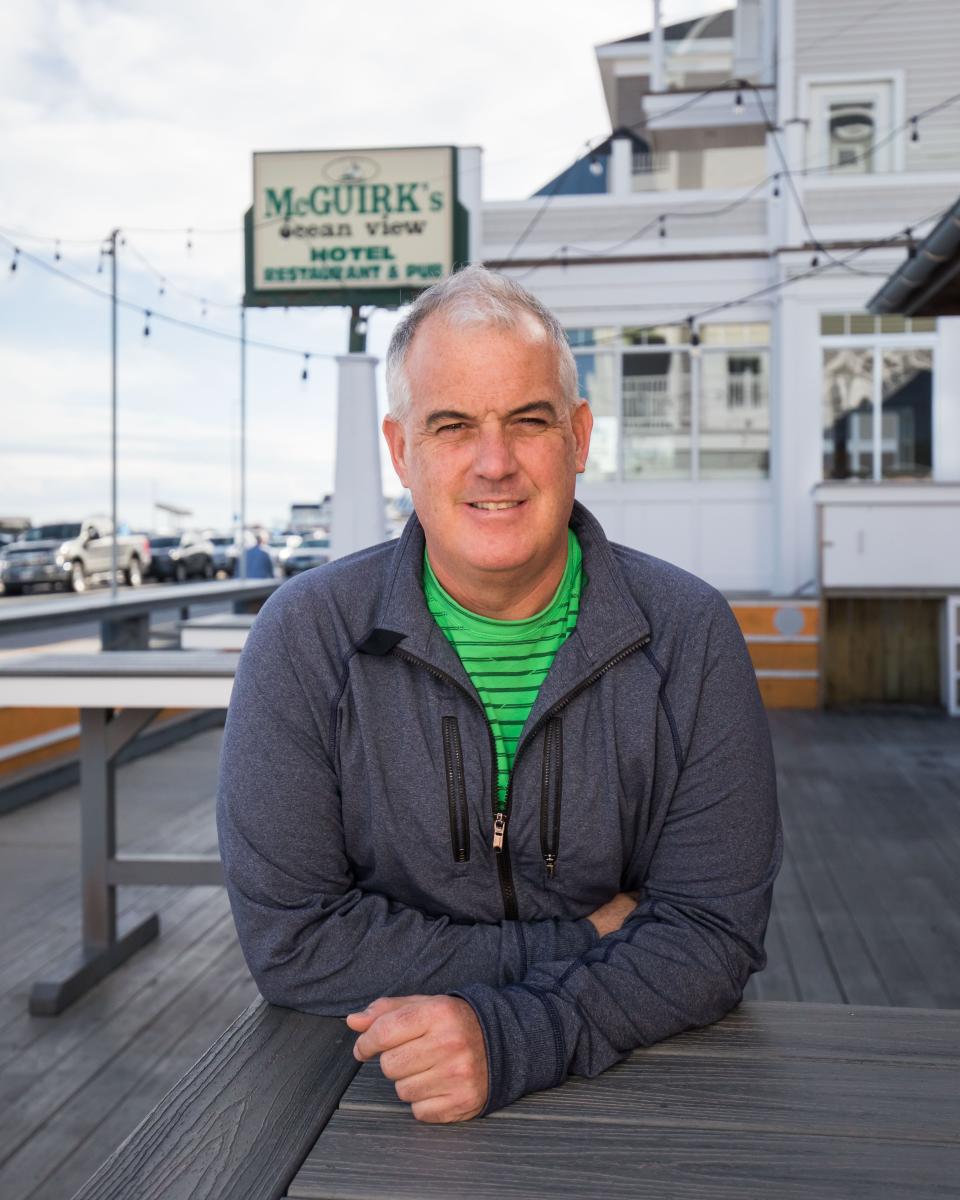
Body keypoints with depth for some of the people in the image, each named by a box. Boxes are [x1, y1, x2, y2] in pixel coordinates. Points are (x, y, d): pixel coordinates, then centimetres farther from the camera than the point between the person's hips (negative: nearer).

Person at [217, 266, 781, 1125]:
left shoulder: (689, 636, -6)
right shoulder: (305, 637, -9)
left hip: (634, 1075, 2)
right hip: (368, 1090, -1)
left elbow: (713, 929, -8)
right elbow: (291, 940, -11)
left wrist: (510, 1037, -24)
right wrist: (576, 944, -14)